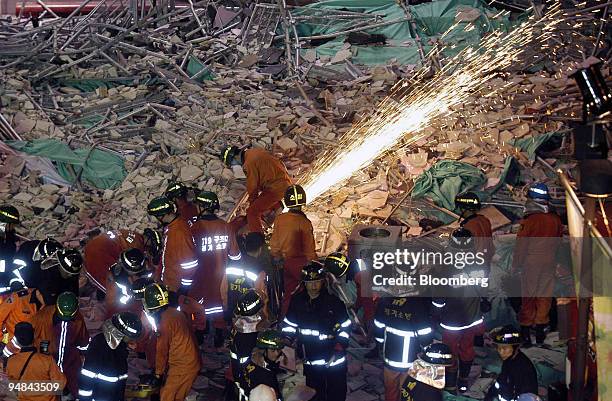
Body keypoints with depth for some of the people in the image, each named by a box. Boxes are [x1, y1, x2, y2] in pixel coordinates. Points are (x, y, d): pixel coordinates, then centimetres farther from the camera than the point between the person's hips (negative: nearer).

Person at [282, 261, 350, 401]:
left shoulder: (333, 301, -9)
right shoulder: (297, 301, 0)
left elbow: (345, 327, -4)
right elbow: (289, 325, 9)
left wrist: (339, 348, -11)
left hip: (334, 361, -3)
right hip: (310, 362, 3)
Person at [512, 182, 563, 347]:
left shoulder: (529, 220, -16)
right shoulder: (555, 219, -3)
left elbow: (521, 245, -11)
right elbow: (558, 241, 8)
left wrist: (516, 266, 0)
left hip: (531, 263, -4)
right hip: (549, 263, 4)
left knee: (528, 297, 5)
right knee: (545, 296, 11)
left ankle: (525, 332, 8)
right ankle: (540, 332, 17)